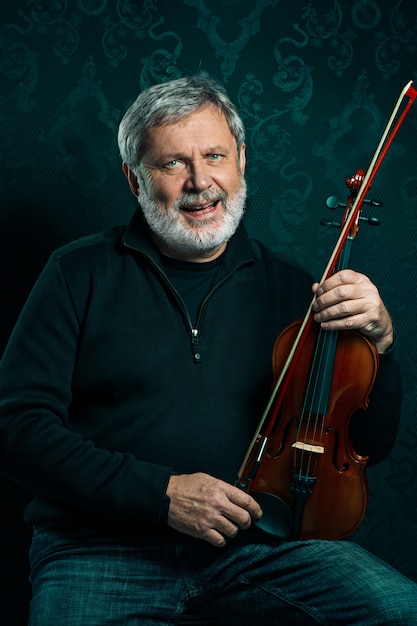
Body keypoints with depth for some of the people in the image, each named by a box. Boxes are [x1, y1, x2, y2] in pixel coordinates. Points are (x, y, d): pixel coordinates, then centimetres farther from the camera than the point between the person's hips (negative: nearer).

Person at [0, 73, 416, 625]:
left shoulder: (287, 287, 7)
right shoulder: (81, 274, 1)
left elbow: (370, 444, 8)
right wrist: (161, 492, -15)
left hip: (254, 541, 2)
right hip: (104, 548, -1)